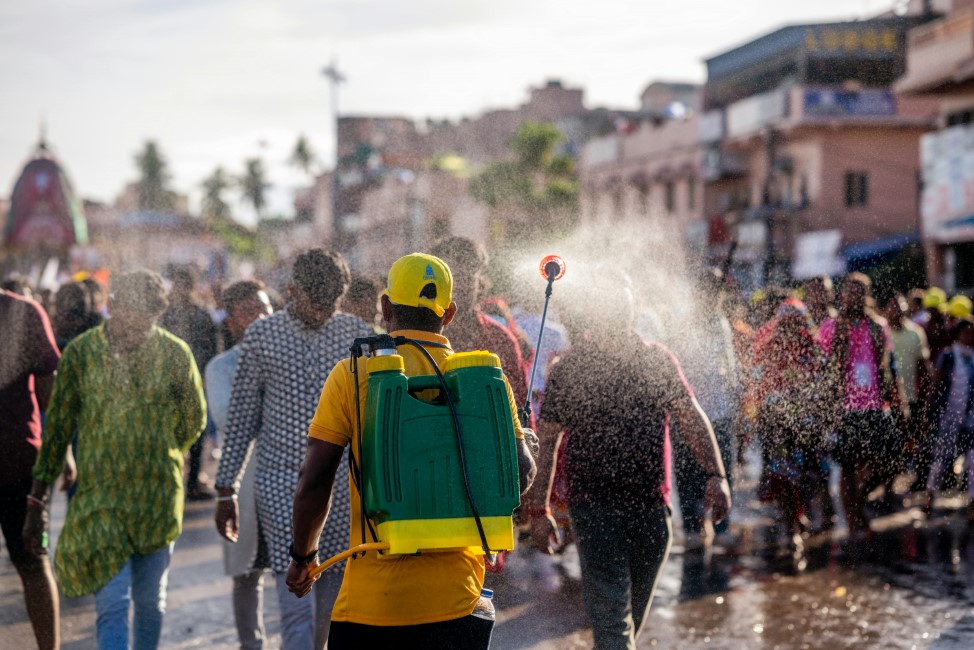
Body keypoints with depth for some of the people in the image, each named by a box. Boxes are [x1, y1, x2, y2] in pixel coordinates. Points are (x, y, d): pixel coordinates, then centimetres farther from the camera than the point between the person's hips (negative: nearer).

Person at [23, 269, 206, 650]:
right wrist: (37, 502, 2)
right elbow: (57, 428, 2)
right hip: (100, 497, -1)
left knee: (150, 601, 13)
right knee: (112, 605, -9)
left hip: (158, 498, 1)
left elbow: (194, 422, 10)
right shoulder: (81, 352, -5)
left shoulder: (176, 354, -5)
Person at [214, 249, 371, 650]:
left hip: (342, 484, 2)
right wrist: (226, 490, 4)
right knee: (297, 604, -9)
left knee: (331, 606, 9)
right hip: (281, 484, -2)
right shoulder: (261, 336, -1)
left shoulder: (359, 335, 3)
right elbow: (242, 419, 4)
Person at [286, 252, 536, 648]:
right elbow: (520, 473, 2)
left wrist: (303, 557, 13)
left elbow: (313, 486, -3)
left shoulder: (352, 375, -2)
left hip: (371, 601, -2)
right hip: (458, 600, 2)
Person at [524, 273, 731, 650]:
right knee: (610, 614, -13)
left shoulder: (658, 361, 6)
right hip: (594, 503, -3)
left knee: (633, 616, 13)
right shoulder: (568, 370, 0)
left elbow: (691, 419, 3)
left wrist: (715, 475, -12)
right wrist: (537, 509, 0)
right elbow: (545, 442, 4)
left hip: (651, 505, 3)